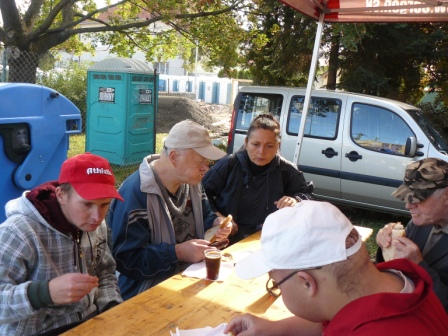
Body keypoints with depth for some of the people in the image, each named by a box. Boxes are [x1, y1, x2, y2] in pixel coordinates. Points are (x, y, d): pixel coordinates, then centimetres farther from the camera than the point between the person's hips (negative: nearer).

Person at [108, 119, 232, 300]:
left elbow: (203, 216, 22)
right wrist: (177, 253, -27)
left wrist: (216, 223, -2)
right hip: (147, 291, -8)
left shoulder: (192, 182, 7)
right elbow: (125, 258, -23)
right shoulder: (135, 192, -21)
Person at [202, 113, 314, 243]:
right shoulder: (229, 164, -6)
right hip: (229, 237, -3)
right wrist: (216, 216, -12)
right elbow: (202, 191, 0)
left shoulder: (285, 170, 1)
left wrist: (296, 200, -5)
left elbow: (306, 192, 18)